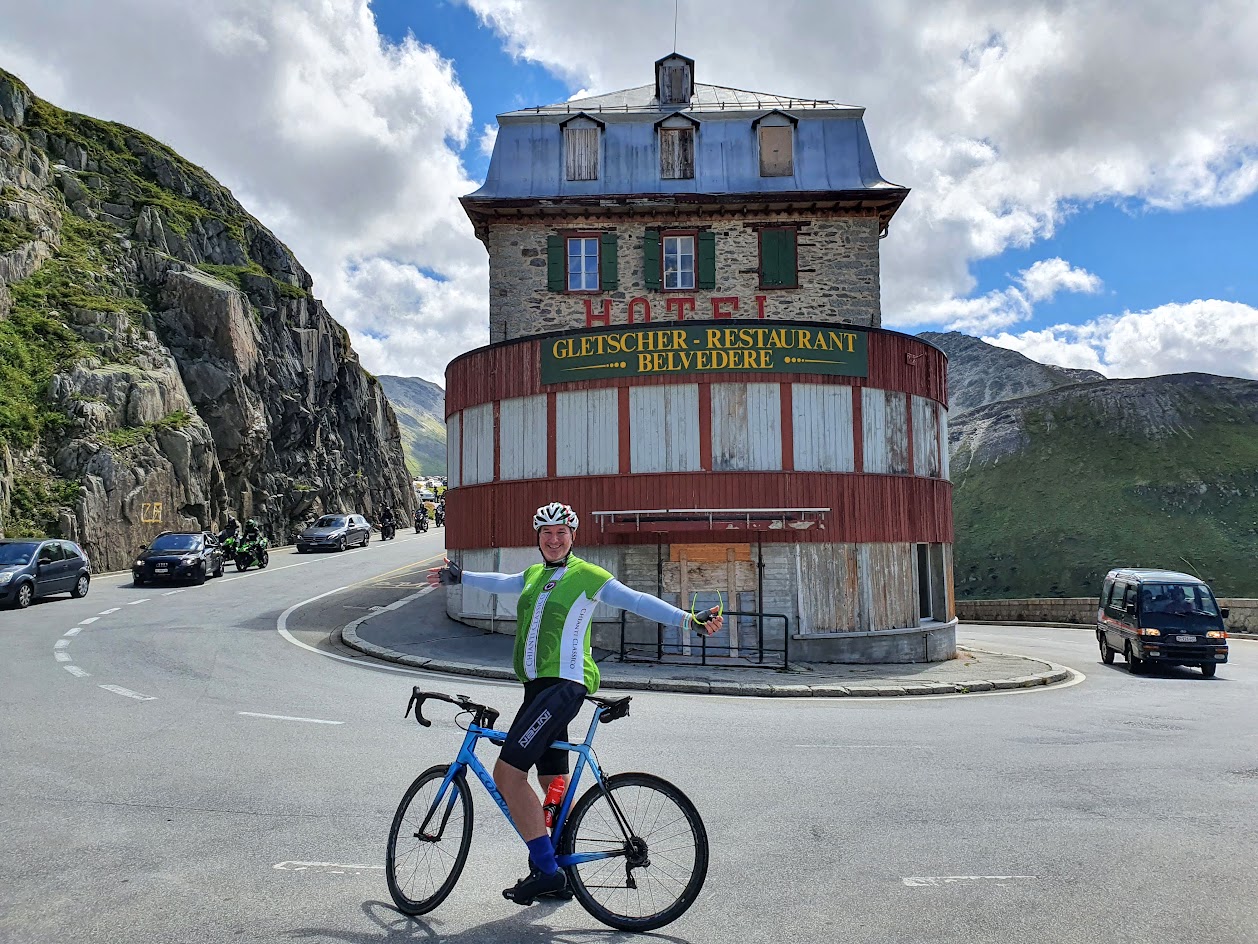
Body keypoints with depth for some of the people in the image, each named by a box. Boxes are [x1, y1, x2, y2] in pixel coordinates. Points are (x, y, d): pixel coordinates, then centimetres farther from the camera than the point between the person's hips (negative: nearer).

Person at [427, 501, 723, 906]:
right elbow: (500, 583, 32)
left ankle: (546, 870, -9)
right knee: (553, 785, 15)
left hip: (564, 685, -8)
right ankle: (558, 878, 28)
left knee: (507, 773, -15)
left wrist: (691, 621, -13)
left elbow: (638, 602, -6)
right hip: (539, 686, 8)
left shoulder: (588, 576, -4)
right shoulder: (534, 575, 16)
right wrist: (459, 576, 38)